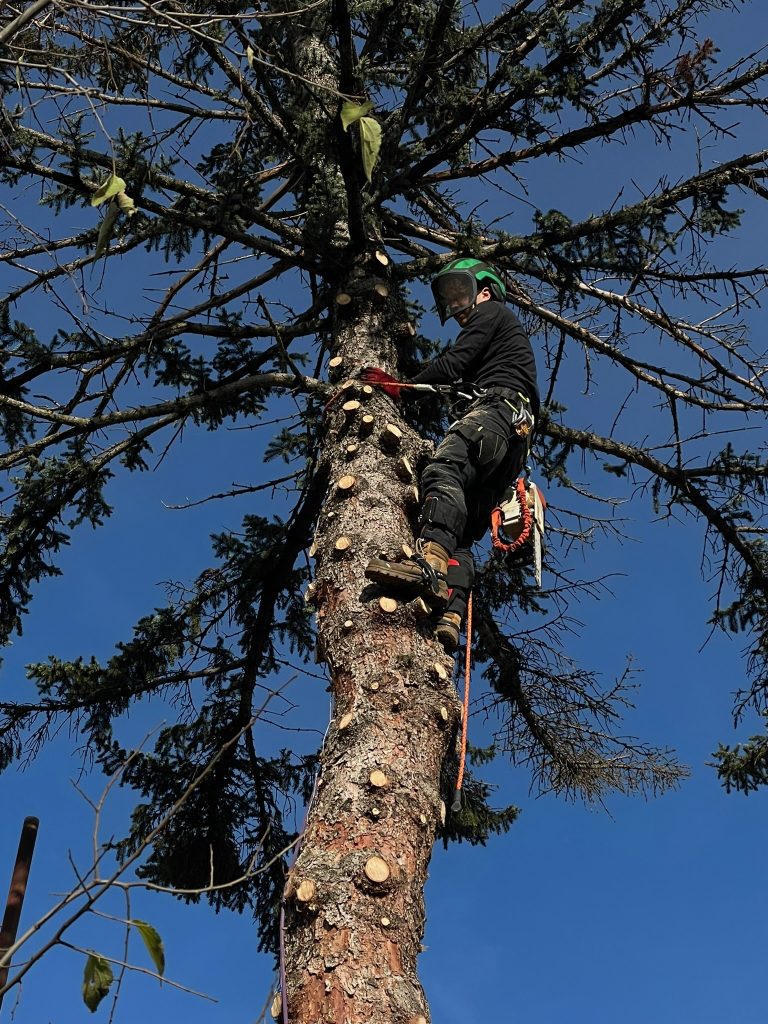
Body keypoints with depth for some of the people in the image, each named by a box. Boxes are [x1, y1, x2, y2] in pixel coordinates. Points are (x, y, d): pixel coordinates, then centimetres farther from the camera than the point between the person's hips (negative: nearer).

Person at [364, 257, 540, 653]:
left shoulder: (491, 312, 16)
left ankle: (429, 562, -61)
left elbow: (452, 366, 1)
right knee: (463, 531, -6)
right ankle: (451, 616, -25)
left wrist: (401, 387, 10)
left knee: (444, 470, -36)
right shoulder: (506, 333, 44)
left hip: (496, 407, -9)